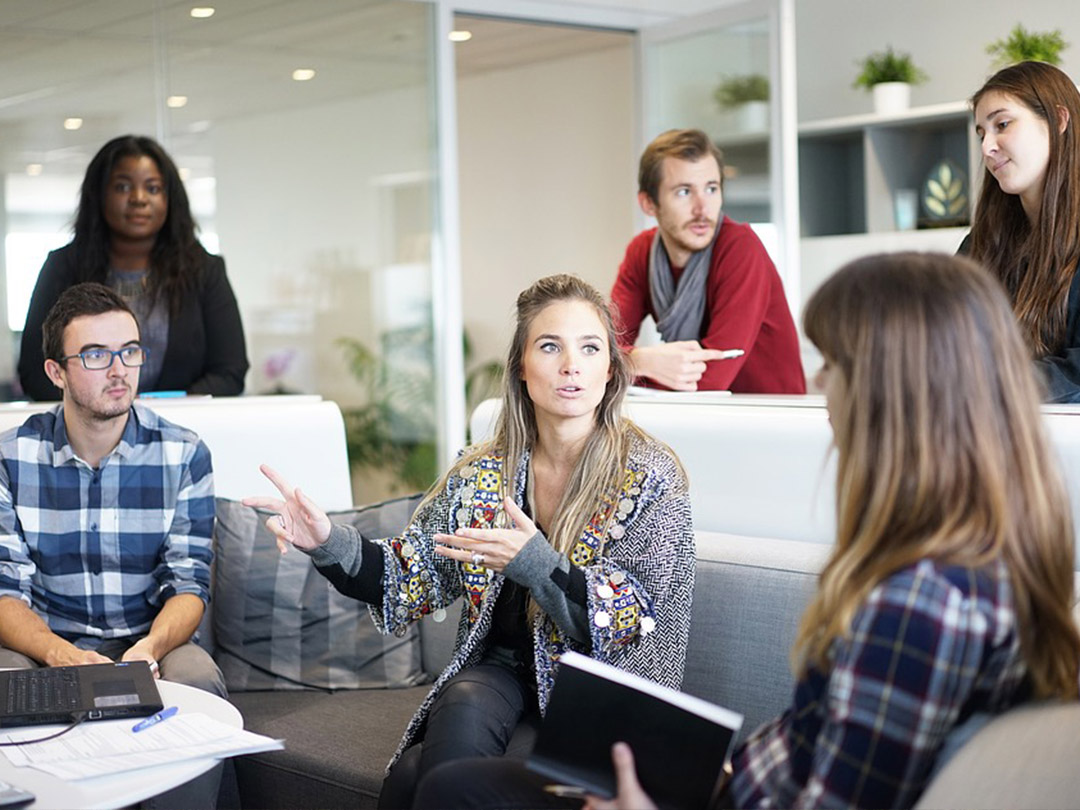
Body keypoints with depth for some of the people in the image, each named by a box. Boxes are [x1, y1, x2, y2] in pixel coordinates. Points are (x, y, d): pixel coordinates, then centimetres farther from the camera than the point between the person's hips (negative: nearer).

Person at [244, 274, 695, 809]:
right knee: (462, 715, -31)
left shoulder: (649, 478, -8)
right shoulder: (481, 474, 5)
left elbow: (637, 623, -13)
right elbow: (413, 579, 5)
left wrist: (534, 563, -28)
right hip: (498, 672, 4)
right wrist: (330, 545, -14)